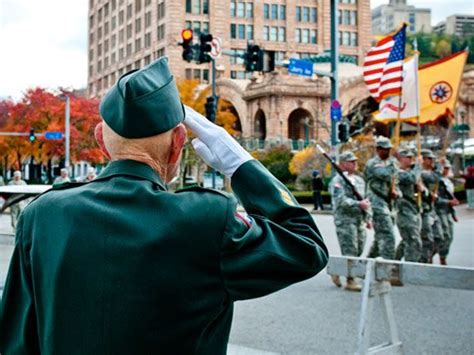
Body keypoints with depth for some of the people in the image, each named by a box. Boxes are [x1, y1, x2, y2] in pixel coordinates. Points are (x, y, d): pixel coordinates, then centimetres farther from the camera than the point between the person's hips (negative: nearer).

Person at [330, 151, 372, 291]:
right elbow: (341, 201, -19)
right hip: (345, 220, -8)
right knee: (350, 251, -7)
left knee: (358, 251, 9)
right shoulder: (338, 181, -7)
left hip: (359, 220, 8)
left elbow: (366, 200, 21)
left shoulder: (359, 180, 17)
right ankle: (350, 281, 1)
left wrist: (368, 217, 12)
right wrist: (359, 204, -23)